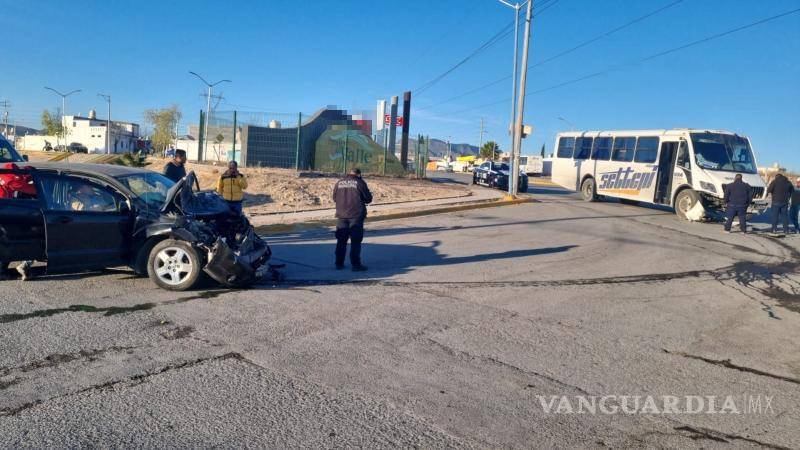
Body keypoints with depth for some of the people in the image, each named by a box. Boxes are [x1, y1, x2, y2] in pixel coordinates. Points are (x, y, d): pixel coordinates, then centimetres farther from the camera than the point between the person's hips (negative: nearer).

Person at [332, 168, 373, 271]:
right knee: (355, 241, 0)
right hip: (356, 216, -4)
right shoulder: (360, 183, -5)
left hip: (341, 215, 4)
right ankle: (356, 264, -1)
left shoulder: (339, 183, 6)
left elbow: (334, 198, 15)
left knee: (341, 241, 11)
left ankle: (339, 263, 15)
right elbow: (368, 199, -2)